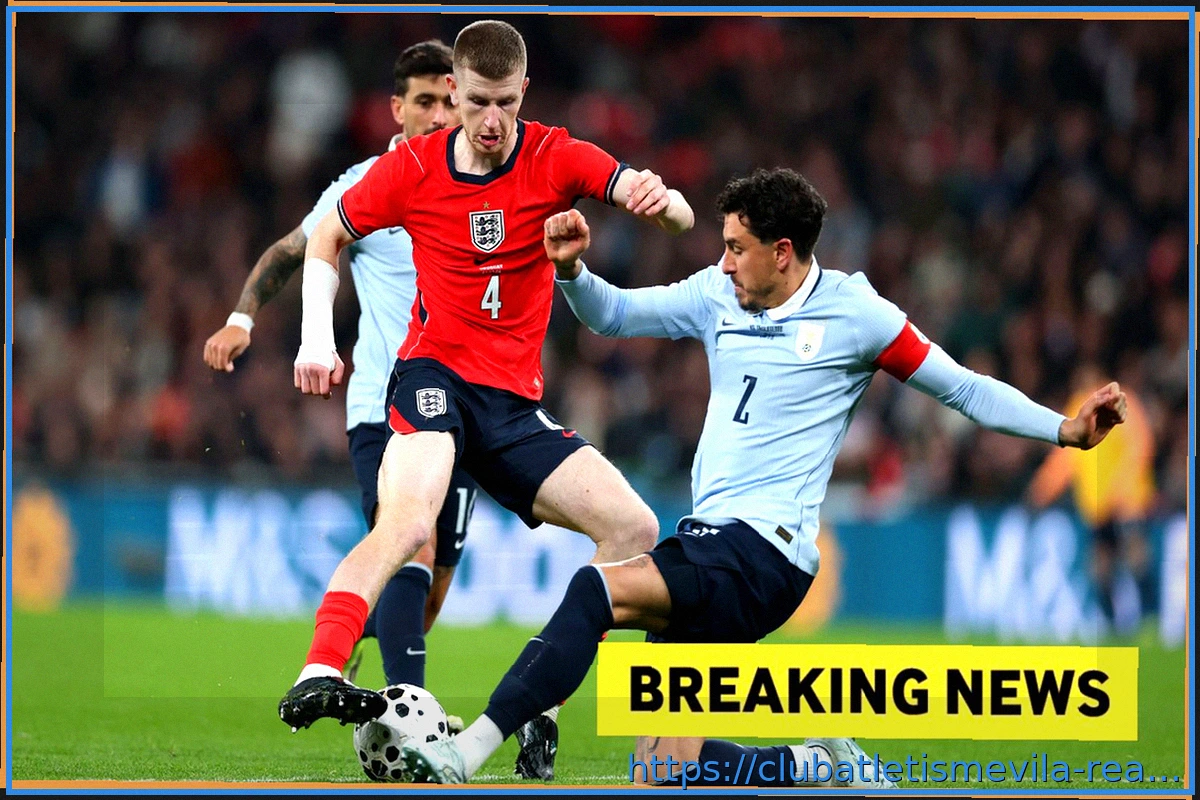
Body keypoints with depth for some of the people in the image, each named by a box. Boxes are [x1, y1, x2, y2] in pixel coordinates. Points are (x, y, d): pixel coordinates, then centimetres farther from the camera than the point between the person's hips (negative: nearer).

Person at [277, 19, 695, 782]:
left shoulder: (554, 158, -2)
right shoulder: (415, 167, -3)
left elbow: (679, 217, -11)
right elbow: (326, 236, 14)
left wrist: (662, 200, -36)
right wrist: (317, 338, 1)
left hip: (516, 401, 4)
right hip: (434, 374, -4)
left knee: (635, 530, -8)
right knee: (406, 524, -32)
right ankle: (317, 677, -47)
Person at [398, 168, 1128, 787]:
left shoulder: (855, 315, -3)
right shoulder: (718, 296, 12)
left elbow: (964, 389, 2)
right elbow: (613, 315, 20)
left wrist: (1067, 430, -8)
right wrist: (571, 269, -2)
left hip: (763, 556, -8)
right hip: (707, 538, 8)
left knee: (598, 589, -31)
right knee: (667, 768, 2)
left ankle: (467, 755, -36)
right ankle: (817, 767, 23)